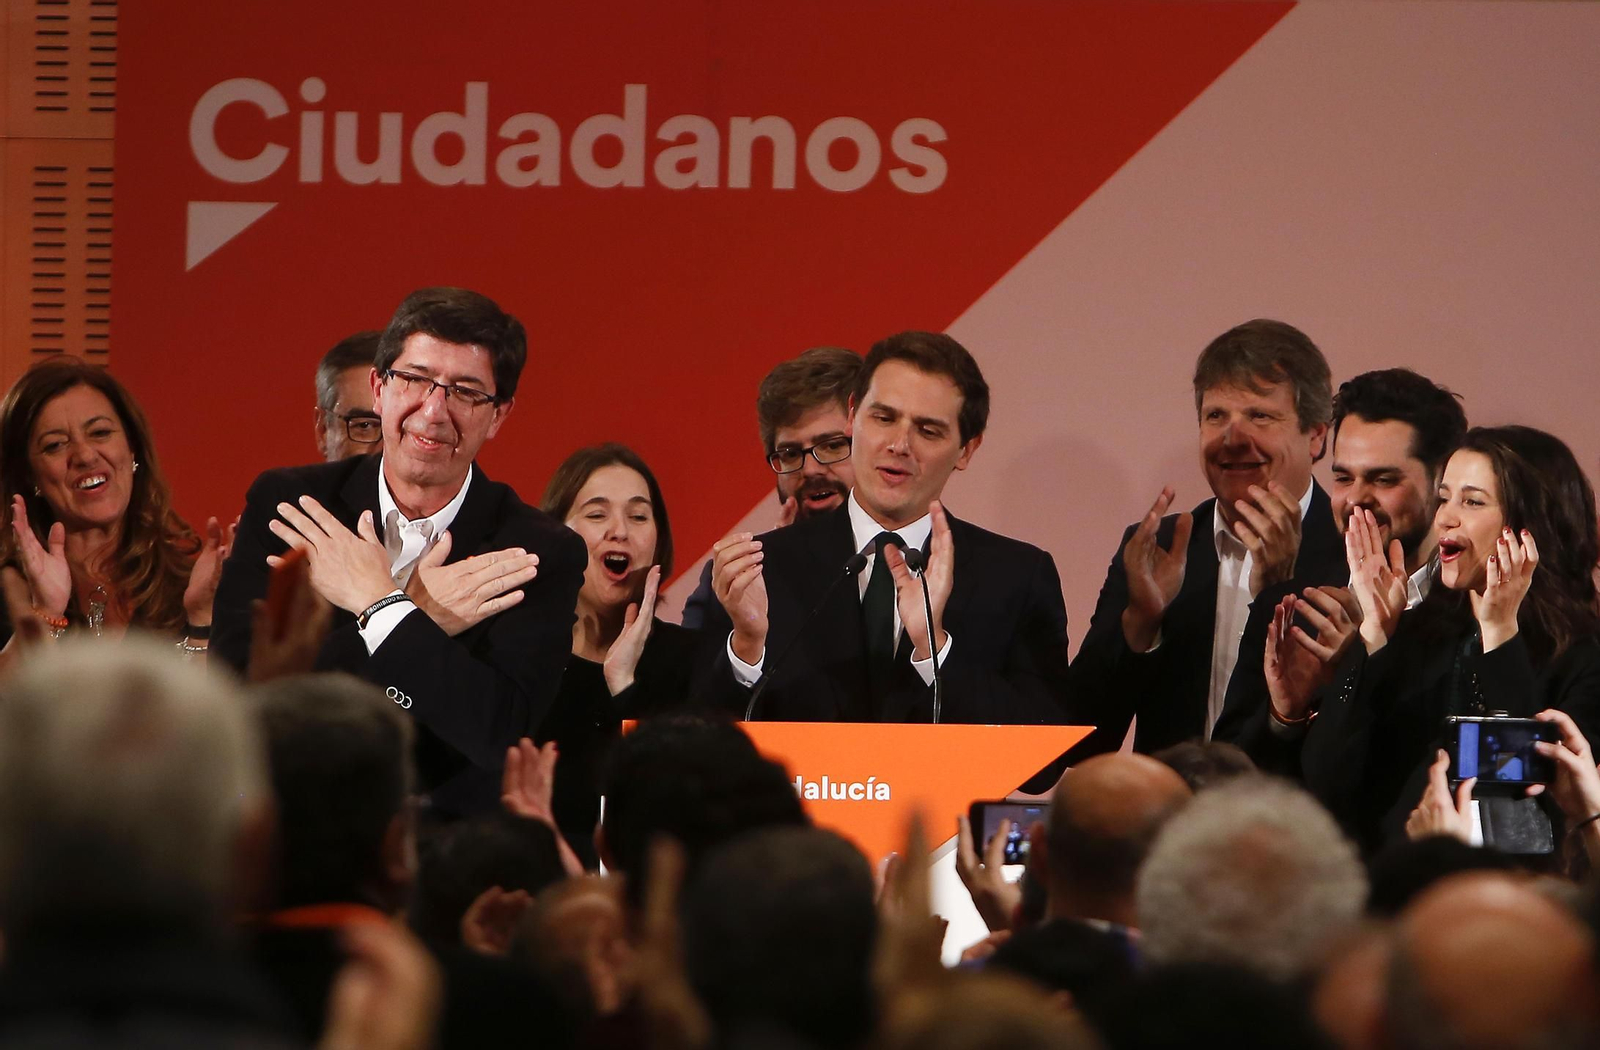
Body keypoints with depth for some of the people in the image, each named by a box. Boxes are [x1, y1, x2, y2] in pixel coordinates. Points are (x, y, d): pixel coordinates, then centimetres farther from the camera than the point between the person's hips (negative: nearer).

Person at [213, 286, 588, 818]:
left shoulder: (544, 554, 0)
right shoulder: (282, 502, 4)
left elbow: (500, 732, -11)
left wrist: (381, 608, -10)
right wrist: (421, 615, -9)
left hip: (449, 836, -2)